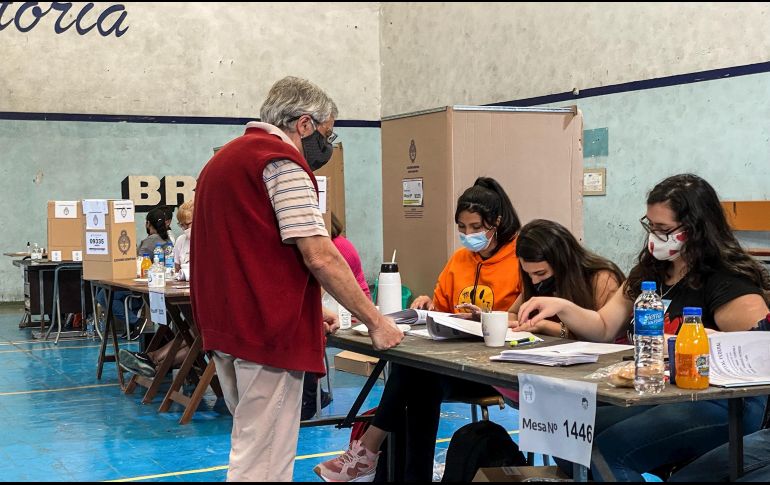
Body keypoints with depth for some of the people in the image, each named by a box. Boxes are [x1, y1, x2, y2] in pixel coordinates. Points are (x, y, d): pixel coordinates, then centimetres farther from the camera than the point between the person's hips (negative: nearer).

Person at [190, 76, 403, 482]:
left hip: (225, 327, 10)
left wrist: (306, 312, 22)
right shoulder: (281, 160, -11)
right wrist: (375, 322, -8)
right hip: (267, 330, -10)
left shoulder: (224, 159, 19)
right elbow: (319, 257, -17)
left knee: (251, 447, 18)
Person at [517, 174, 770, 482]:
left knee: (607, 453, -24)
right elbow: (604, 329, 16)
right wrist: (562, 307, -4)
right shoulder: (649, 273, 12)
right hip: (661, 395, 8)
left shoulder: (728, 282, -12)